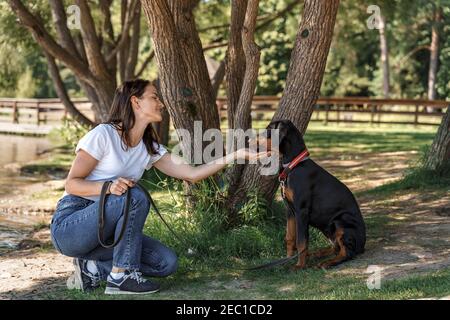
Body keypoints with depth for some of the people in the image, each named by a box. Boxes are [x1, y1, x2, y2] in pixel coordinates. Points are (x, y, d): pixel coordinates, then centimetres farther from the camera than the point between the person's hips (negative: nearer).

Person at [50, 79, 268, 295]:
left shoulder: (150, 148, 7)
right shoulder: (103, 134, -13)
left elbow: (192, 174, 1)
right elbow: (72, 183, -13)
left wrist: (236, 156, -6)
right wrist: (108, 187, -31)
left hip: (106, 229, 7)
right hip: (69, 226, -7)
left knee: (167, 262, -7)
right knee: (135, 198, -31)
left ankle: (94, 268, 1)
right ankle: (121, 276, -19)